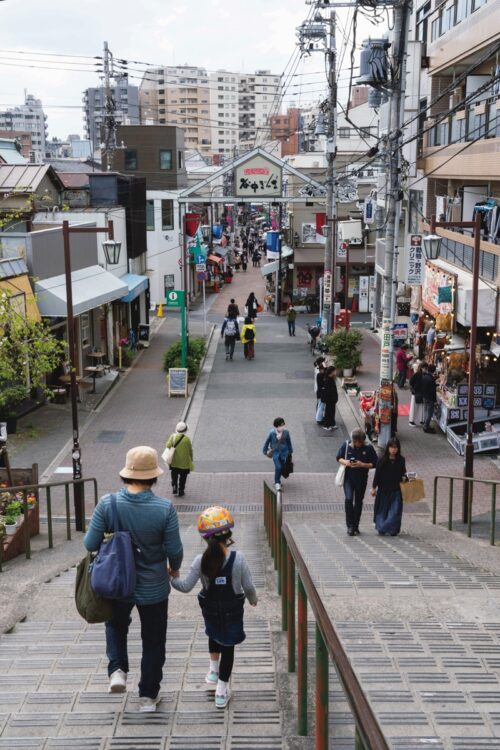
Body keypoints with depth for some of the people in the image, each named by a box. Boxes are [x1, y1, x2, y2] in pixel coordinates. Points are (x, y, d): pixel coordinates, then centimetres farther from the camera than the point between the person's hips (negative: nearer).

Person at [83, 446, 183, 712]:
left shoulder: (107, 504, -18)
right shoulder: (164, 508, -21)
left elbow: (90, 544, -13)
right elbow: (174, 549, -14)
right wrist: (174, 568, 7)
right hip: (153, 588, -1)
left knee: (116, 625, 32)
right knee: (153, 641, 19)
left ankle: (117, 669, 15)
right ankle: (148, 696, 30)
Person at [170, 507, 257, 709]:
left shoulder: (200, 561, -19)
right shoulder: (238, 558, -20)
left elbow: (186, 586, -12)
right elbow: (248, 586, -12)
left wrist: (170, 578, 5)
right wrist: (253, 599, 10)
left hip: (210, 610, 1)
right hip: (233, 612, -1)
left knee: (213, 635, 34)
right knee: (228, 646, 16)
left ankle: (213, 670, 38)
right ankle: (222, 692, 22)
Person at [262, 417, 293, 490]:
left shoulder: (286, 432, -9)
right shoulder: (272, 433, -14)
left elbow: (289, 442, 6)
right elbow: (267, 442, 2)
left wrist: (290, 451, 16)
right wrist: (265, 451, 11)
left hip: (284, 452, 2)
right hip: (275, 452, -2)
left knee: (281, 468, 10)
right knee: (278, 467, -16)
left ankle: (277, 481, 35)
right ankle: (277, 483, 2)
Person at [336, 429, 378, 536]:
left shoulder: (369, 448, -7)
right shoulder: (346, 445, -5)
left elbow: (374, 464, -4)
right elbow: (338, 457, 6)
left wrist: (362, 465, -19)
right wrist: (345, 462, -15)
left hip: (362, 479, 1)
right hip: (348, 477, -1)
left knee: (358, 502, 9)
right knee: (348, 499, -17)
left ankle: (355, 526, 23)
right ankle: (350, 525, -6)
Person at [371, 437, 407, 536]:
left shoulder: (401, 460, 1)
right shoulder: (383, 460, -5)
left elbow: (403, 473, 13)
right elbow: (377, 474, -1)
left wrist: (404, 478, -9)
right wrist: (374, 487, -1)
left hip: (396, 490, 1)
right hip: (383, 489, -1)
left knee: (395, 510, -5)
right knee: (382, 510, 9)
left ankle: (393, 529, 1)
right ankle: (381, 528, 23)